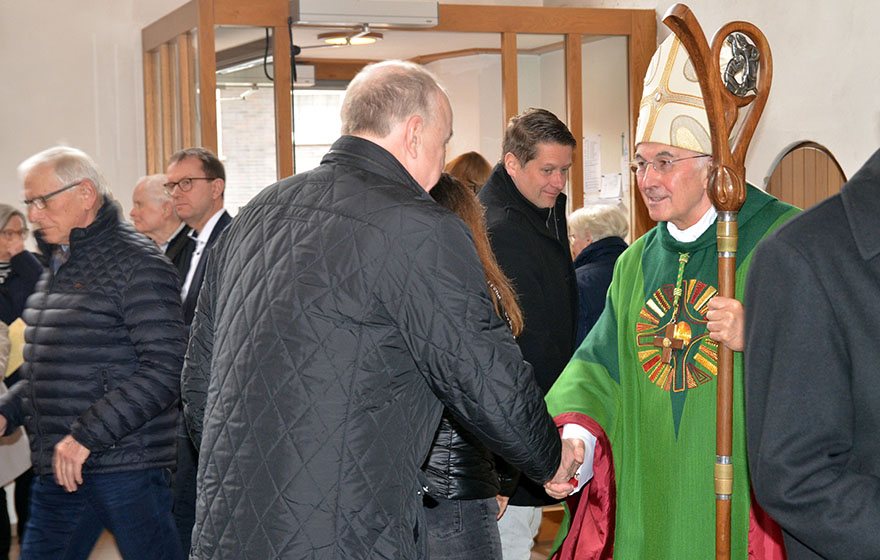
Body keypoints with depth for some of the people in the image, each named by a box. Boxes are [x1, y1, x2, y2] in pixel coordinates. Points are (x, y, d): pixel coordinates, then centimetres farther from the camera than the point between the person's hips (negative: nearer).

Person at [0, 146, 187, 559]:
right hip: (57, 467, 8)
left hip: (123, 466, -8)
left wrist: (86, 434, -21)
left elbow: (165, 369, -19)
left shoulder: (137, 264, -10)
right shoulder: (58, 267, 17)